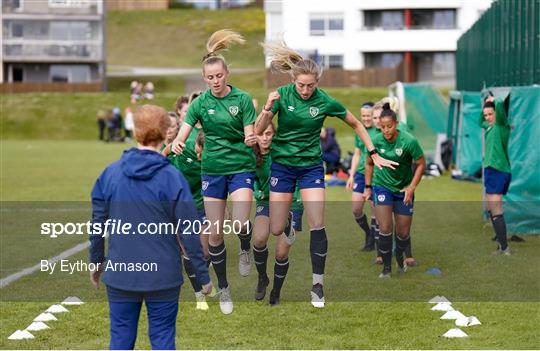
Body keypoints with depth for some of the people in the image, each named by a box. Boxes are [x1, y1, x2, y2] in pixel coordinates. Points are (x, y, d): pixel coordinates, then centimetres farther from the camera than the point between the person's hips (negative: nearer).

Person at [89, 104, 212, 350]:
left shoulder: (110, 173, -2)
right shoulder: (172, 177, -10)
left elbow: (97, 225, 5)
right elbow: (188, 232, -9)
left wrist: (96, 263, 20)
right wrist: (203, 275, 0)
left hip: (120, 276, 2)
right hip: (163, 275, -2)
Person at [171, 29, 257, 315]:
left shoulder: (242, 99, -7)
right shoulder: (200, 103, -1)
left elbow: (250, 136, -9)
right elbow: (182, 134, -6)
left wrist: (251, 140, -33)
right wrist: (176, 144, -29)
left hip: (241, 167, -2)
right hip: (212, 170, 2)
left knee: (239, 224, -25)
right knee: (215, 234, 3)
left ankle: (245, 250, 11)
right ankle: (223, 288, 20)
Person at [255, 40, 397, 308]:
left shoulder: (325, 102, -10)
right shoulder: (282, 95, -10)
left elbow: (356, 124, 5)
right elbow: (258, 131, -11)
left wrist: (374, 154, 4)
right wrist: (267, 109, -29)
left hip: (311, 166, 0)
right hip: (282, 163, 0)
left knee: (317, 226, -11)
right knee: (276, 230, -2)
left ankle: (317, 285, 0)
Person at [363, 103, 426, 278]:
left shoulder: (409, 141, -19)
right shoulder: (377, 141, -11)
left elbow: (421, 164, -8)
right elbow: (369, 163, 7)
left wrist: (411, 188, -14)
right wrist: (368, 187, 7)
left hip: (403, 189, 0)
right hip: (382, 186, 0)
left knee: (403, 233, 6)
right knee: (385, 229, -13)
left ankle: (399, 256, 38)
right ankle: (386, 267, 0)